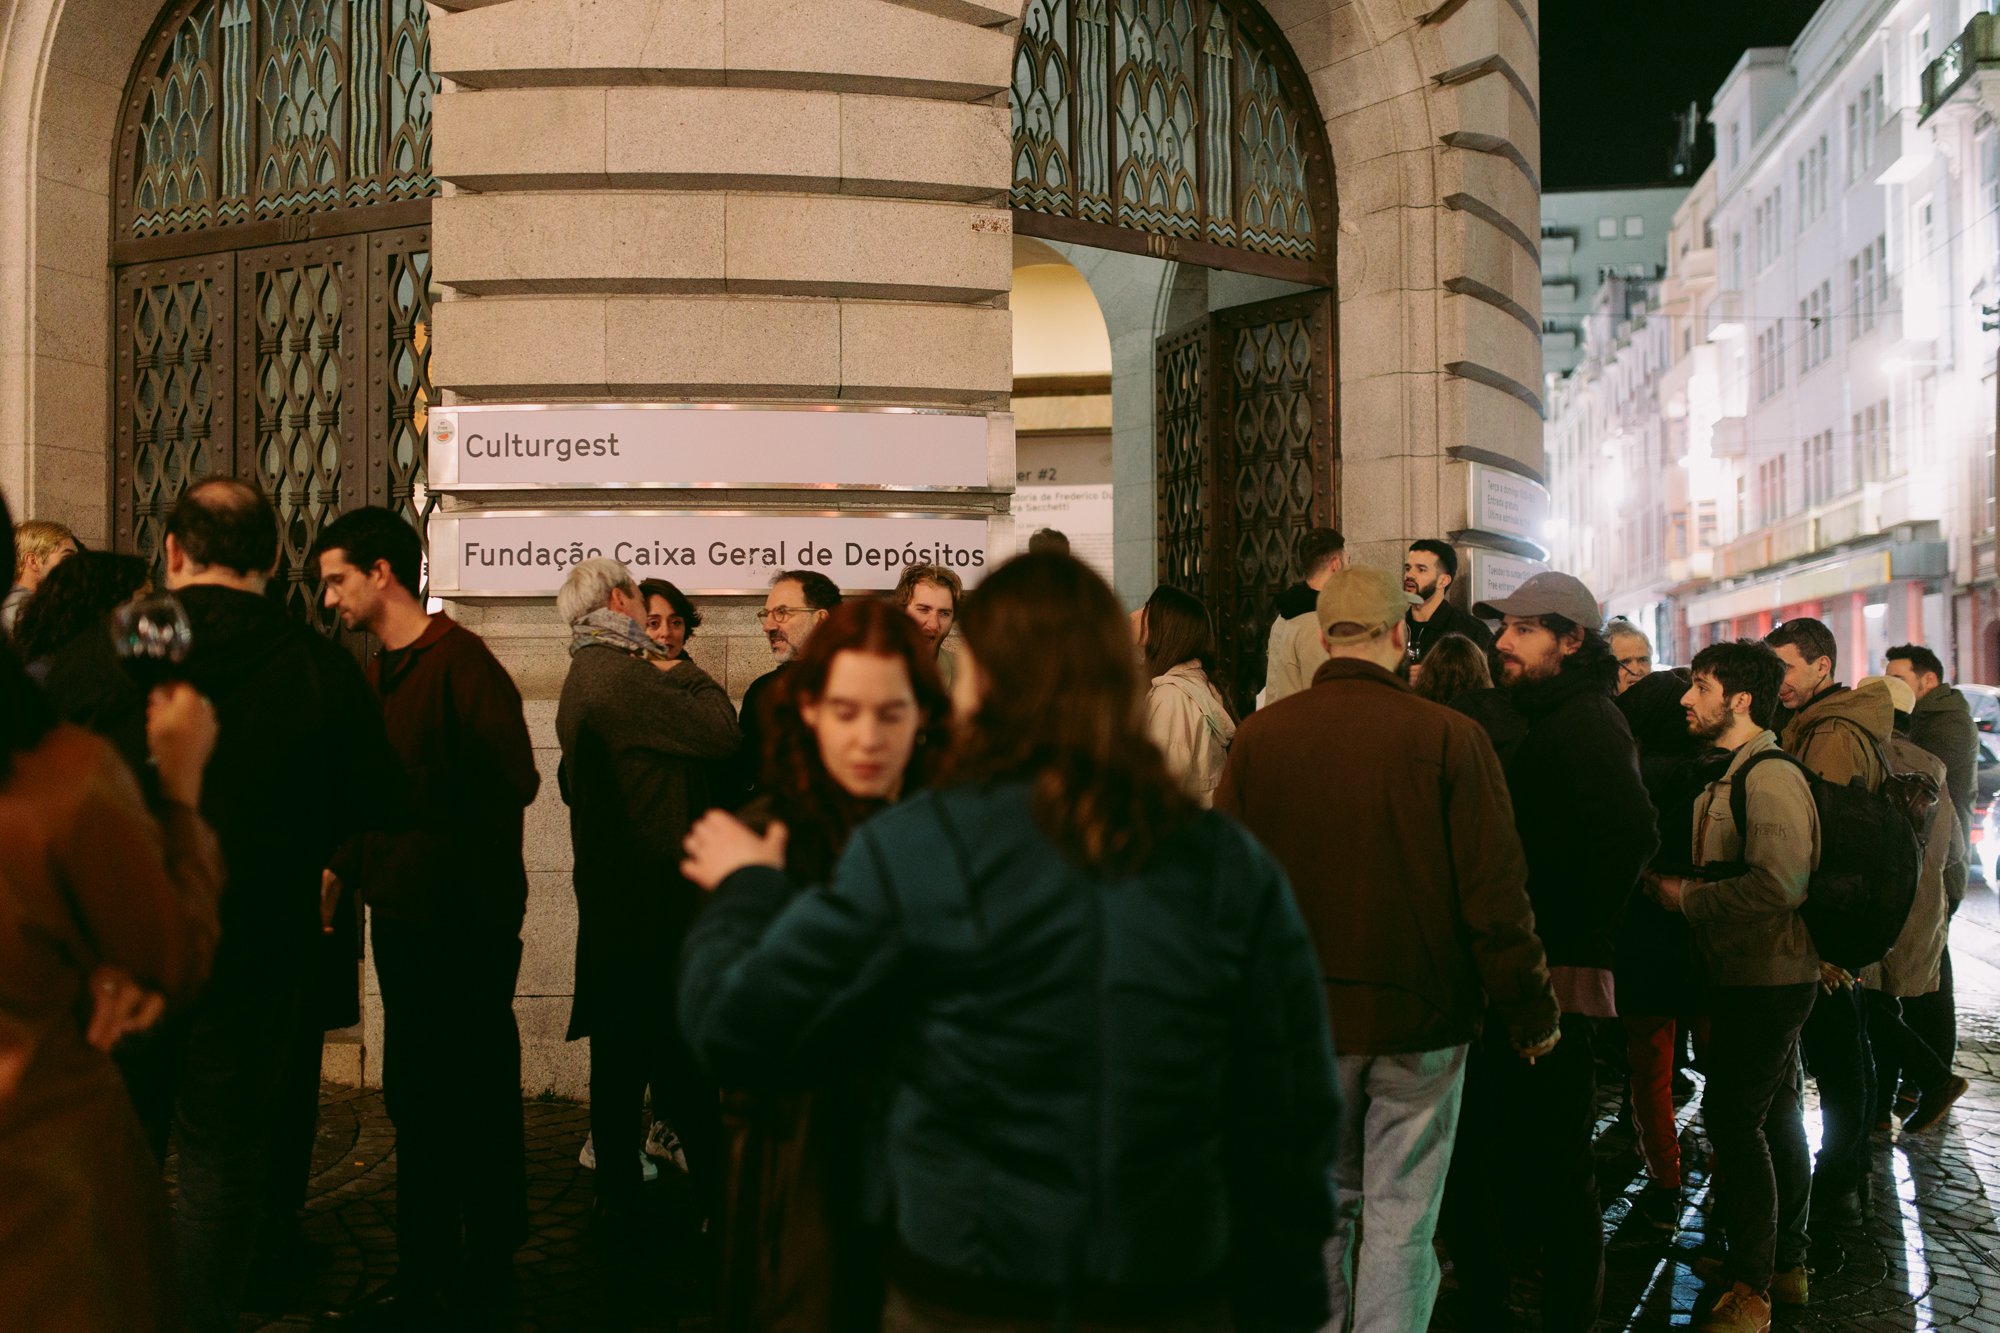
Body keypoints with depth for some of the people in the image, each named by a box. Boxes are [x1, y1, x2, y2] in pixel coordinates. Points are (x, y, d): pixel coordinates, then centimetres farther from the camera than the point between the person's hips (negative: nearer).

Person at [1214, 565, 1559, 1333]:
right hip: (1420, 1013, -2)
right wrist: (1531, 1011, 2)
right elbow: (1495, 892, -10)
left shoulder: (1260, 736, -5)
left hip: (1303, 1012, 2)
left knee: (1321, 1202, 17)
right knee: (1402, 1213, 7)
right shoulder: (1450, 738, -12)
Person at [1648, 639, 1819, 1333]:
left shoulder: (1770, 777, -18)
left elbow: (1779, 884, -28)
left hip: (1765, 981, -10)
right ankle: (1785, 1263, 29)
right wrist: (1683, 887, 7)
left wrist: (1686, 896, -19)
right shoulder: (1735, 774, 14)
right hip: (1757, 977, 10)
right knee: (1775, 1115, 17)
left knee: (1734, 1119, -7)